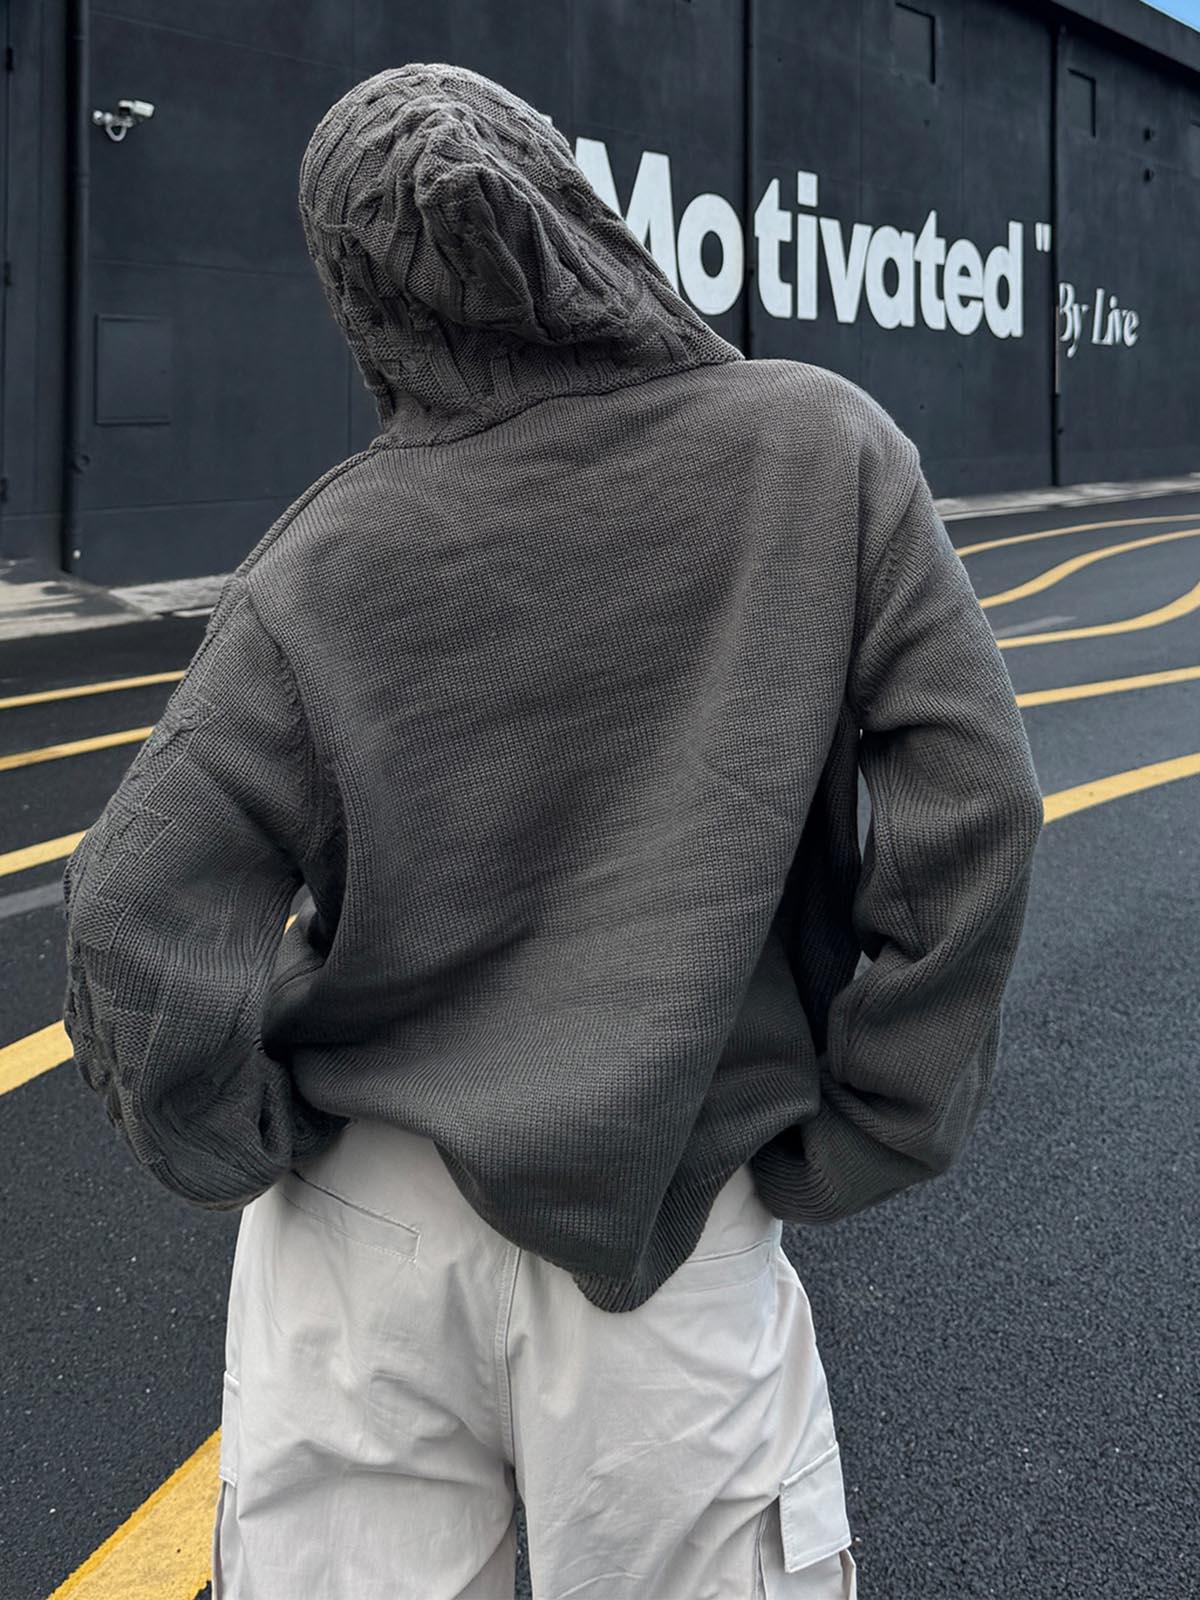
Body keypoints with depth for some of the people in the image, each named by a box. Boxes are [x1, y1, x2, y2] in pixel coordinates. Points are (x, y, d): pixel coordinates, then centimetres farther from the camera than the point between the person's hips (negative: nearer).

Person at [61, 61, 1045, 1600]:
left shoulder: (326, 564, -8)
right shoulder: (823, 449, -7)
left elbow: (138, 914, -12)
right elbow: (967, 804, -10)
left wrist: (249, 1146, 4)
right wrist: (865, 1138, -2)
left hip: (357, 1231, 1)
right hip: (673, 1239, 0)